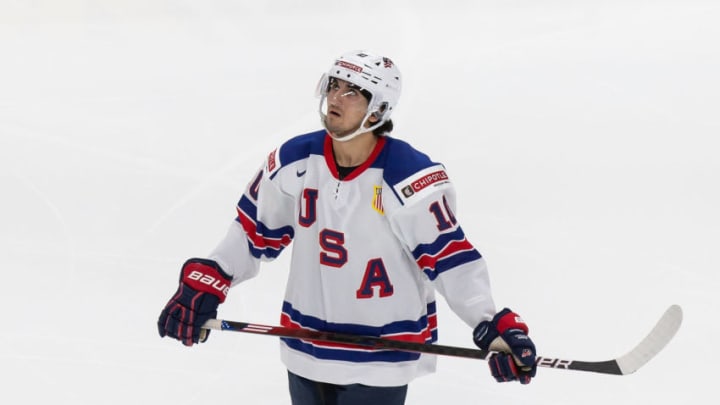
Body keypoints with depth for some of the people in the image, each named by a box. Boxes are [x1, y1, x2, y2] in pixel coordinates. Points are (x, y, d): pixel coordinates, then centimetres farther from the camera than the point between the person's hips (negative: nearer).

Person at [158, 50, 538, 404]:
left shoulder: (410, 180, -20)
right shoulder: (295, 162, -6)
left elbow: (450, 260, -18)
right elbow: (255, 230, 6)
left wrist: (495, 327, -28)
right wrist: (203, 284, -1)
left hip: (381, 360, -5)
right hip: (306, 351, 5)